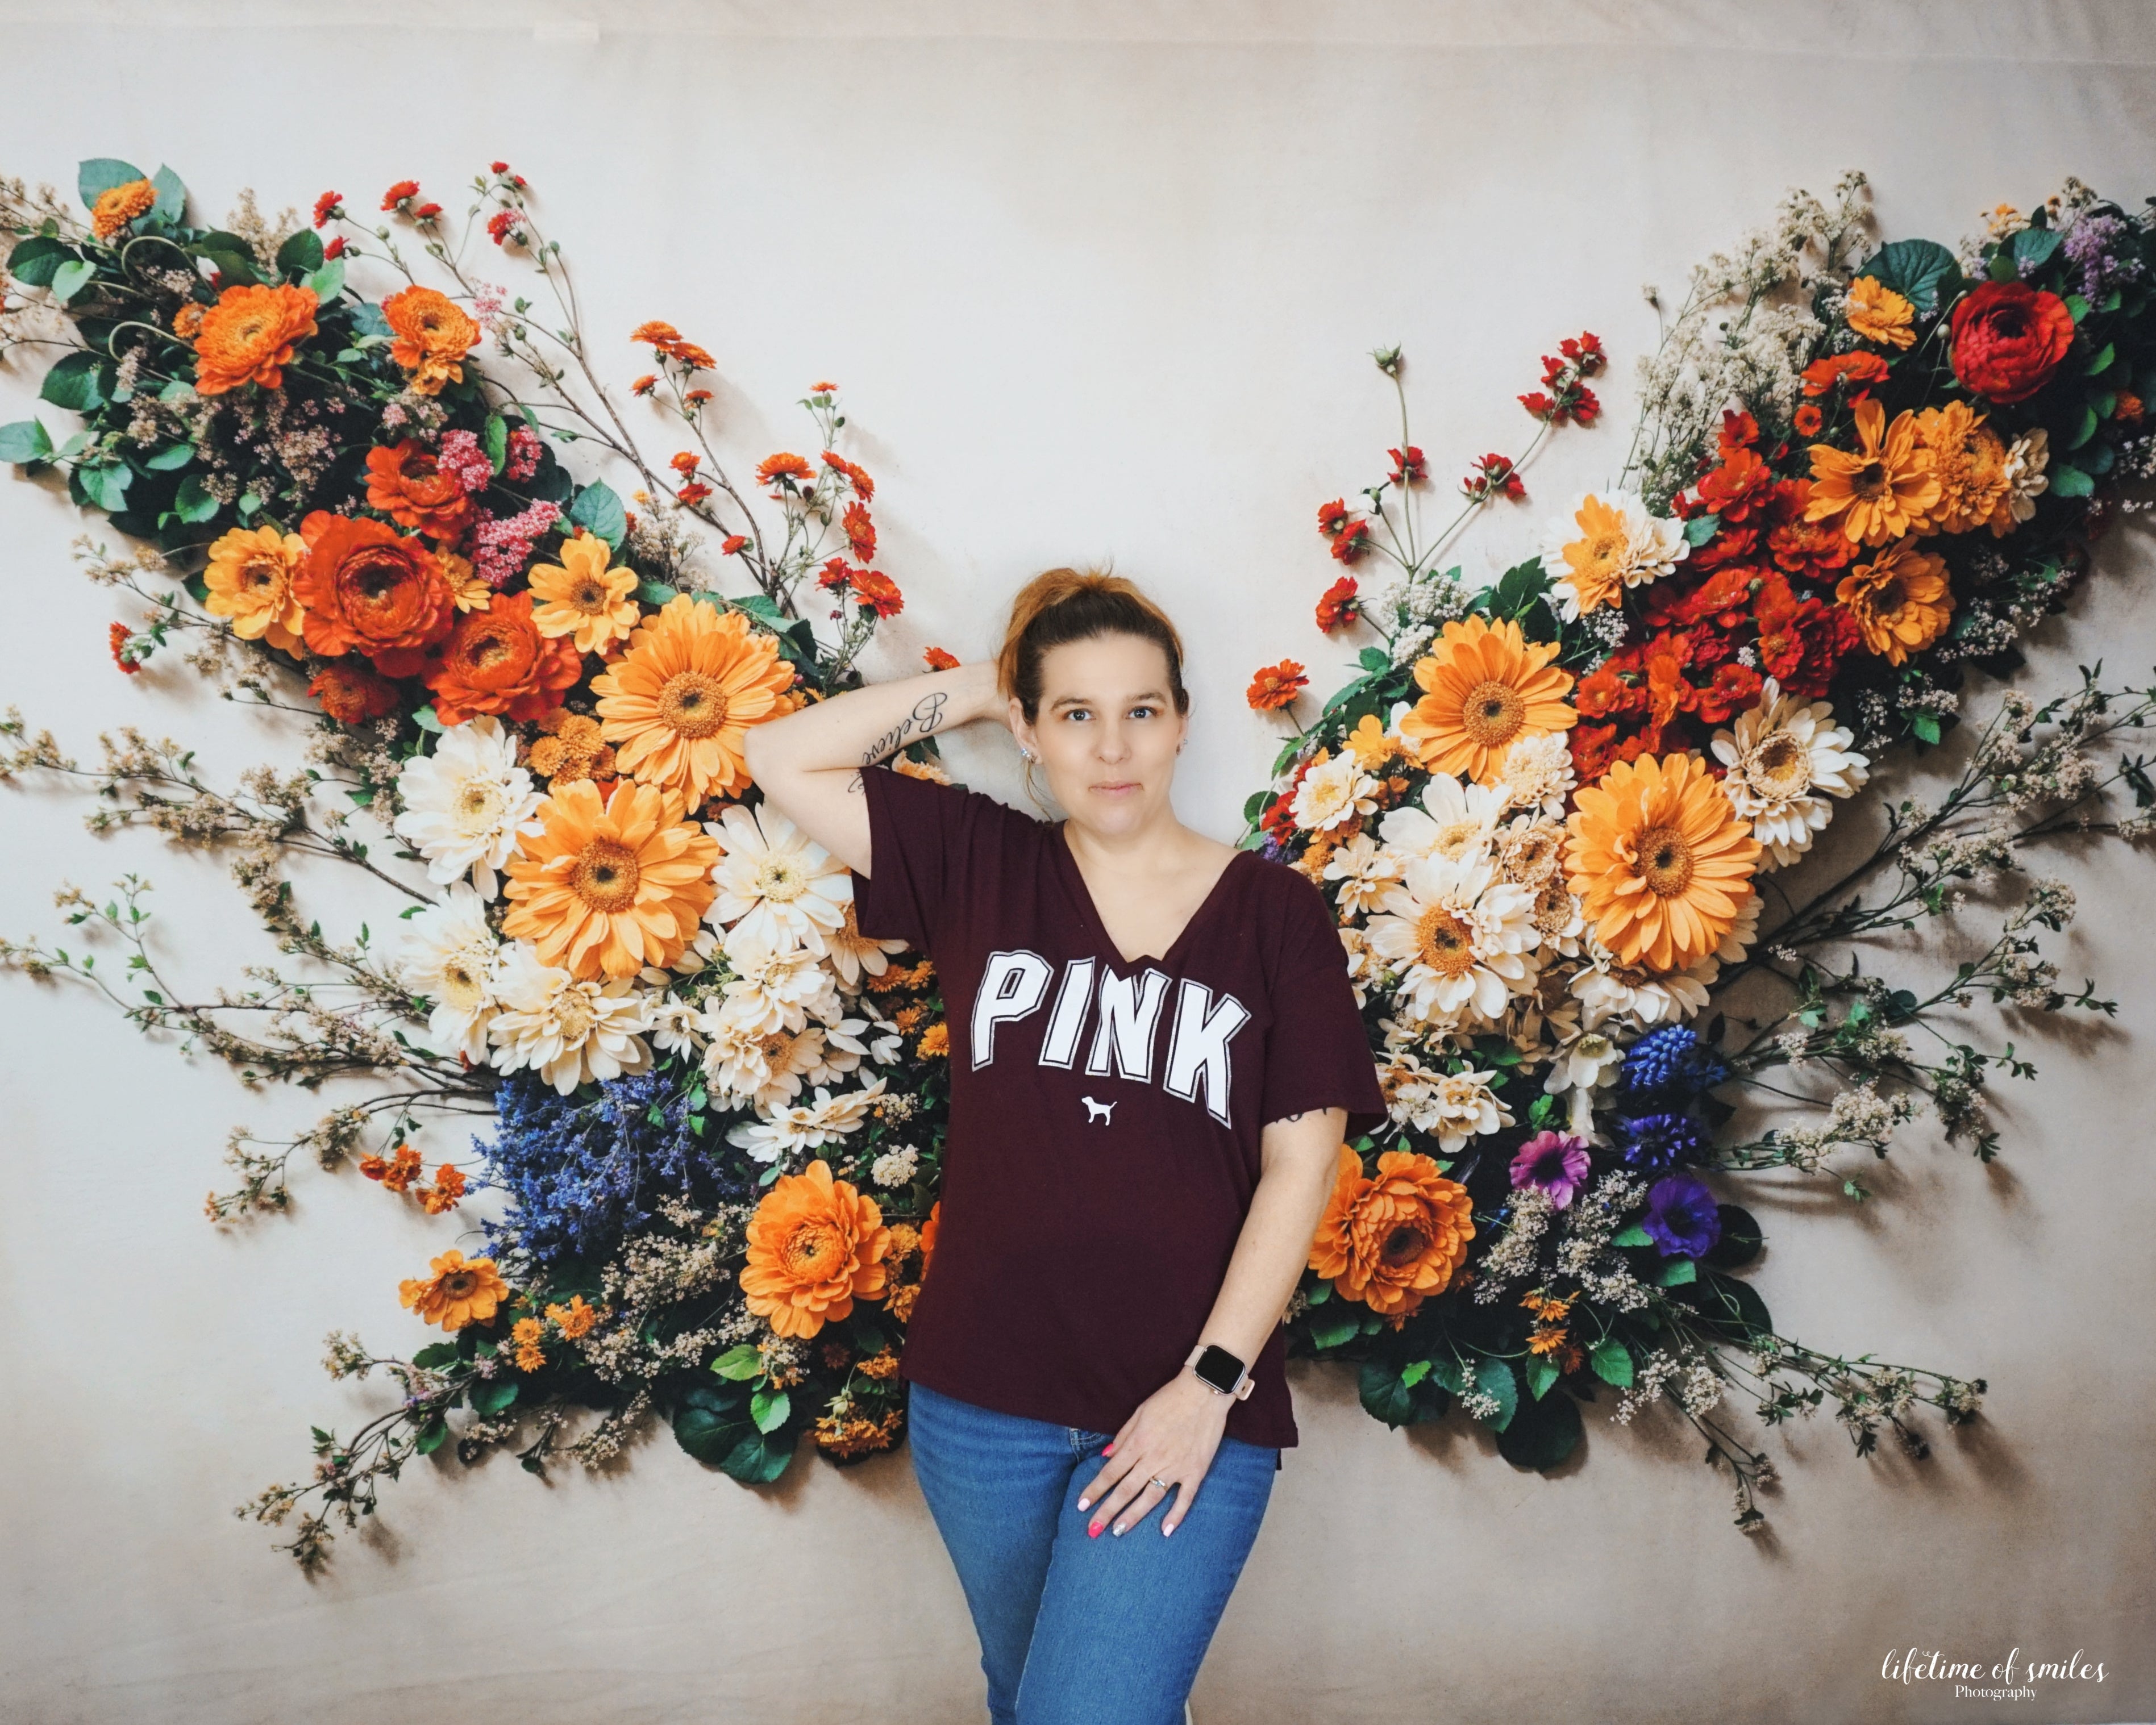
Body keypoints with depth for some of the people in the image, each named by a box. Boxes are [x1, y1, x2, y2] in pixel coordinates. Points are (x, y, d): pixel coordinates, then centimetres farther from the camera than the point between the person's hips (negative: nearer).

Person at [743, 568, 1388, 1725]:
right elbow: (784, 761, -3)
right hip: (983, 1398, 3)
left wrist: (1213, 1382, -12)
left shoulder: (1274, 913, -4)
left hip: (1188, 1409, -3)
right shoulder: (977, 864, 1)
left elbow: (1301, 1164, -7)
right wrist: (973, 693, -2)